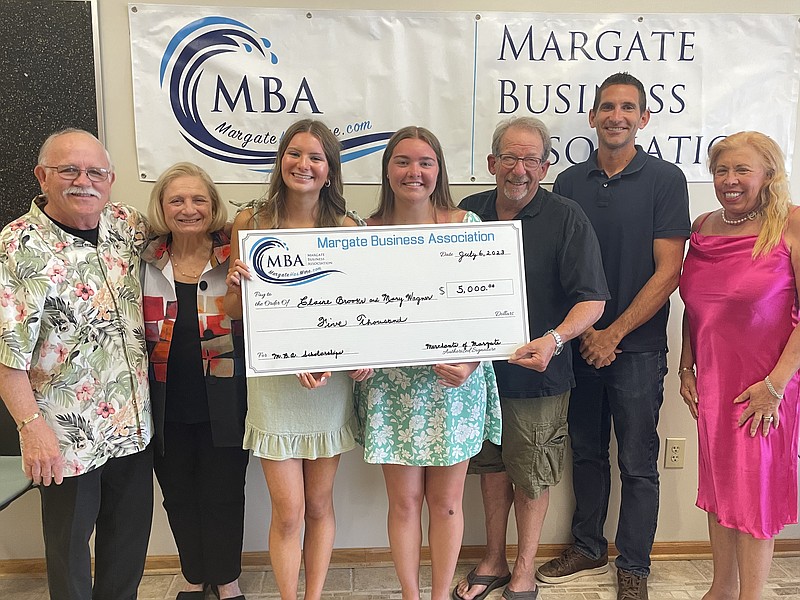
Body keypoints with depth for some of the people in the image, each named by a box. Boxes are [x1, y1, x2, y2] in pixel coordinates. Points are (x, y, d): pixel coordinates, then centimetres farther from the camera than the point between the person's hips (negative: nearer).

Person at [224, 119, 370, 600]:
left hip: (331, 378, 1)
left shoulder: (347, 228, 0)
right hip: (272, 378, 0)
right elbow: (234, 309, 6)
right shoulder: (251, 222, 0)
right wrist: (237, 284, -16)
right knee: (288, 514, 4)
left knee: (319, 505, 14)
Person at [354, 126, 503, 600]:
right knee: (404, 502, 10)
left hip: (454, 383, 0)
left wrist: (471, 361, -15)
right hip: (391, 386, 1)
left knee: (446, 501, 11)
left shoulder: (466, 224, -1)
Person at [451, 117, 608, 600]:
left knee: (531, 476, 10)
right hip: (477, 366, 4)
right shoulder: (469, 211, 3)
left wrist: (554, 339, -32)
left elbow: (592, 299, -15)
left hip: (537, 374, -4)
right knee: (492, 465, 18)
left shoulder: (567, 219, -10)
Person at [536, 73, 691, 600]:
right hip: (580, 343, 4)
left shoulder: (665, 180, -5)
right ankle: (588, 549, 34)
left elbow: (667, 272, -10)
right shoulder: (570, 182, 5)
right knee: (587, 452, 16)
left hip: (637, 347, -3)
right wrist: (581, 330, -5)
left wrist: (613, 333, -12)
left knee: (638, 463, 7)